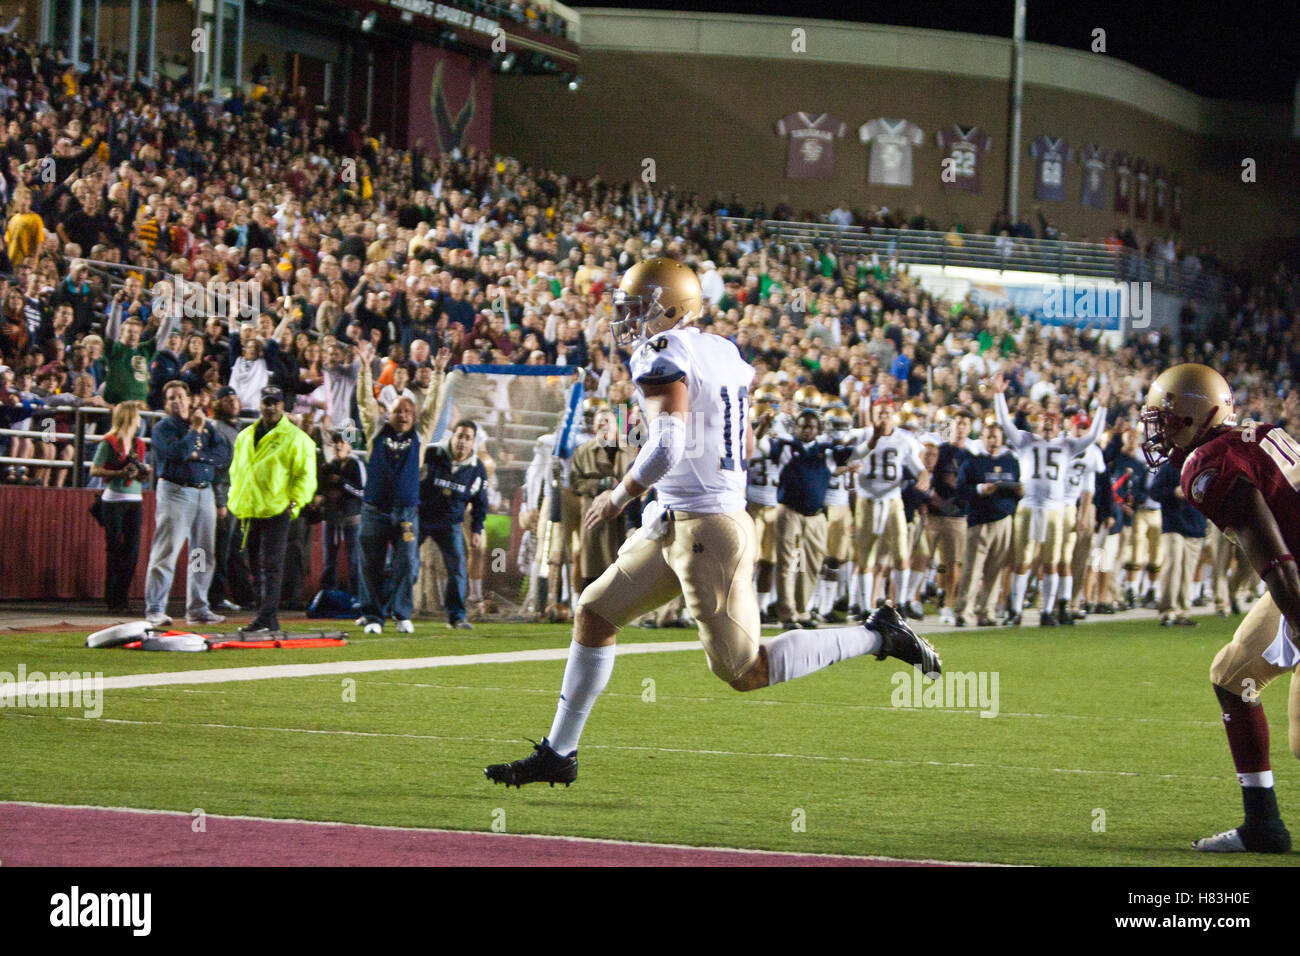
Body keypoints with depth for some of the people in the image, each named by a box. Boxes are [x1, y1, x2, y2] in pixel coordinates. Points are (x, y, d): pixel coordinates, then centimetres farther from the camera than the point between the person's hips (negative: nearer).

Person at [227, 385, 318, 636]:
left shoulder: (295, 438, -2)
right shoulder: (245, 437, 16)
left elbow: (306, 475, -3)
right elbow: (236, 470, 26)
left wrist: (295, 502, -12)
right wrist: (236, 500, 14)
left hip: (276, 511, -7)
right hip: (249, 512, 7)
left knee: (271, 567, -10)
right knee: (256, 567, 9)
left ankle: (267, 619, -12)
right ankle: (266, 618, 16)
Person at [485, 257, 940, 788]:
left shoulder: (661, 356, -14)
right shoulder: (723, 352, 12)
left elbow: (667, 447, -26)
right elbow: (744, 445, 20)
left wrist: (621, 495, -11)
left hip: (706, 531, -10)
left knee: (745, 671, -5)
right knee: (593, 615, 13)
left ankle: (877, 636, 0)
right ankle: (557, 754, 17)